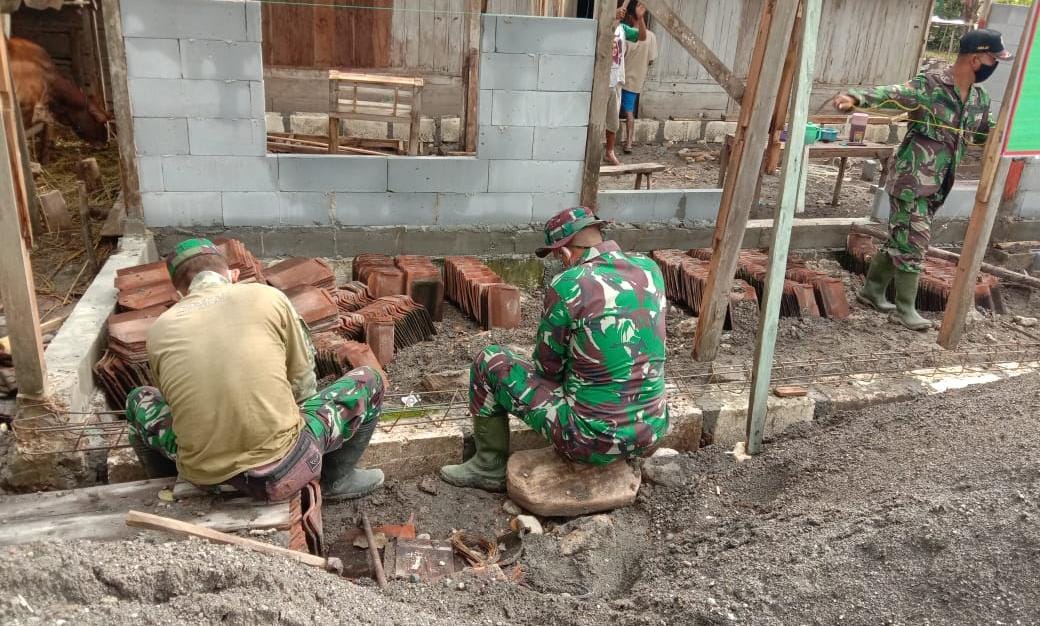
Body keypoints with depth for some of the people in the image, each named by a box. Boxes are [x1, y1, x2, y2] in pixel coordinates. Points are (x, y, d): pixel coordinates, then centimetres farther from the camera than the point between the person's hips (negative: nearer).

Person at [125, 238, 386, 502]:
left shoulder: (159, 329, 6)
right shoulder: (267, 296, -1)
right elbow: (303, 383, 7)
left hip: (201, 476, 3)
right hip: (279, 472, -3)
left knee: (139, 400, 31)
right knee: (370, 380, 17)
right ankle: (336, 480, 24)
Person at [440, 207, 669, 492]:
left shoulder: (569, 285, -17)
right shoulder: (649, 269, 1)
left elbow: (547, 368, -4)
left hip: (594, 438, -6)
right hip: (651, 433, 6)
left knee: (489, 362, 9)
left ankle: (491, 467, 23)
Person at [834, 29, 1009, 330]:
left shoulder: (980, 98, 10)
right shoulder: (931, 85, -15)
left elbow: (985, 133, 24)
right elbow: (893, 93, -30)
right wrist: (856, 97, -47)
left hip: (937, 185, 8)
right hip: (912, 179, -8)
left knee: (902, 238, 15)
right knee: (913, 241, -5)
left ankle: (872, 290, 28)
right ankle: (905, 308, 4)